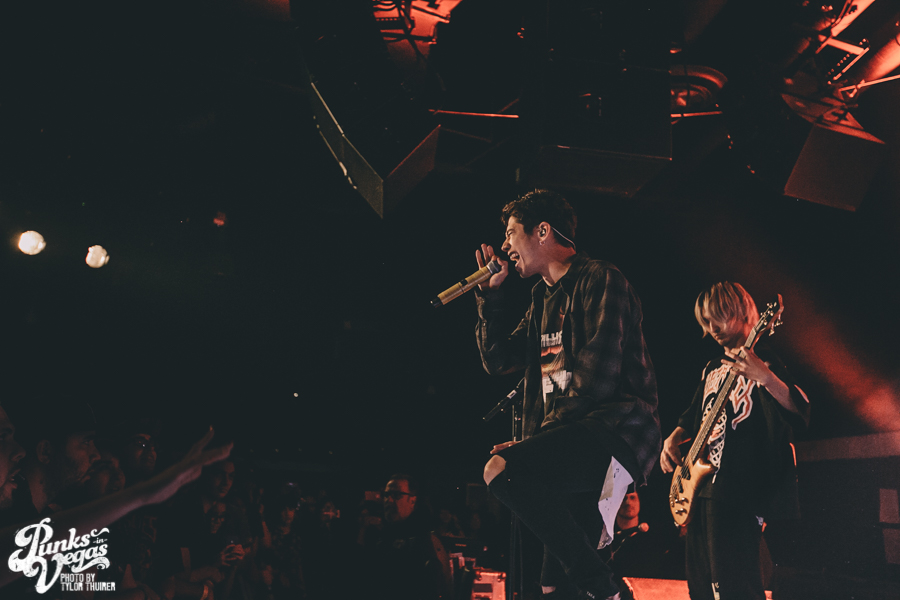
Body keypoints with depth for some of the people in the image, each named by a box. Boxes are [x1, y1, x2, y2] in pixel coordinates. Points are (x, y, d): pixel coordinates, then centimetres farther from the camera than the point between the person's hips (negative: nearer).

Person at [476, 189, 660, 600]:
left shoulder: (598, 279, -4)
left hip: (615, 428, -9)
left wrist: (544, 431, -15)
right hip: (574, 442, 9)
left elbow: (599, 373, -15)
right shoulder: (544, 300, 23)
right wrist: (489, 293, 16)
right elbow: (497, 360, 21)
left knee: (500, 469, -29)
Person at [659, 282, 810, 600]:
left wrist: (764, 377, -38)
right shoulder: (713, 368, 18)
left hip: (739, 488, -9)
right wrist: (673, 438, 10)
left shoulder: (762, 358, -7)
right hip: (699, 485, 9)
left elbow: (800, 413, -21)